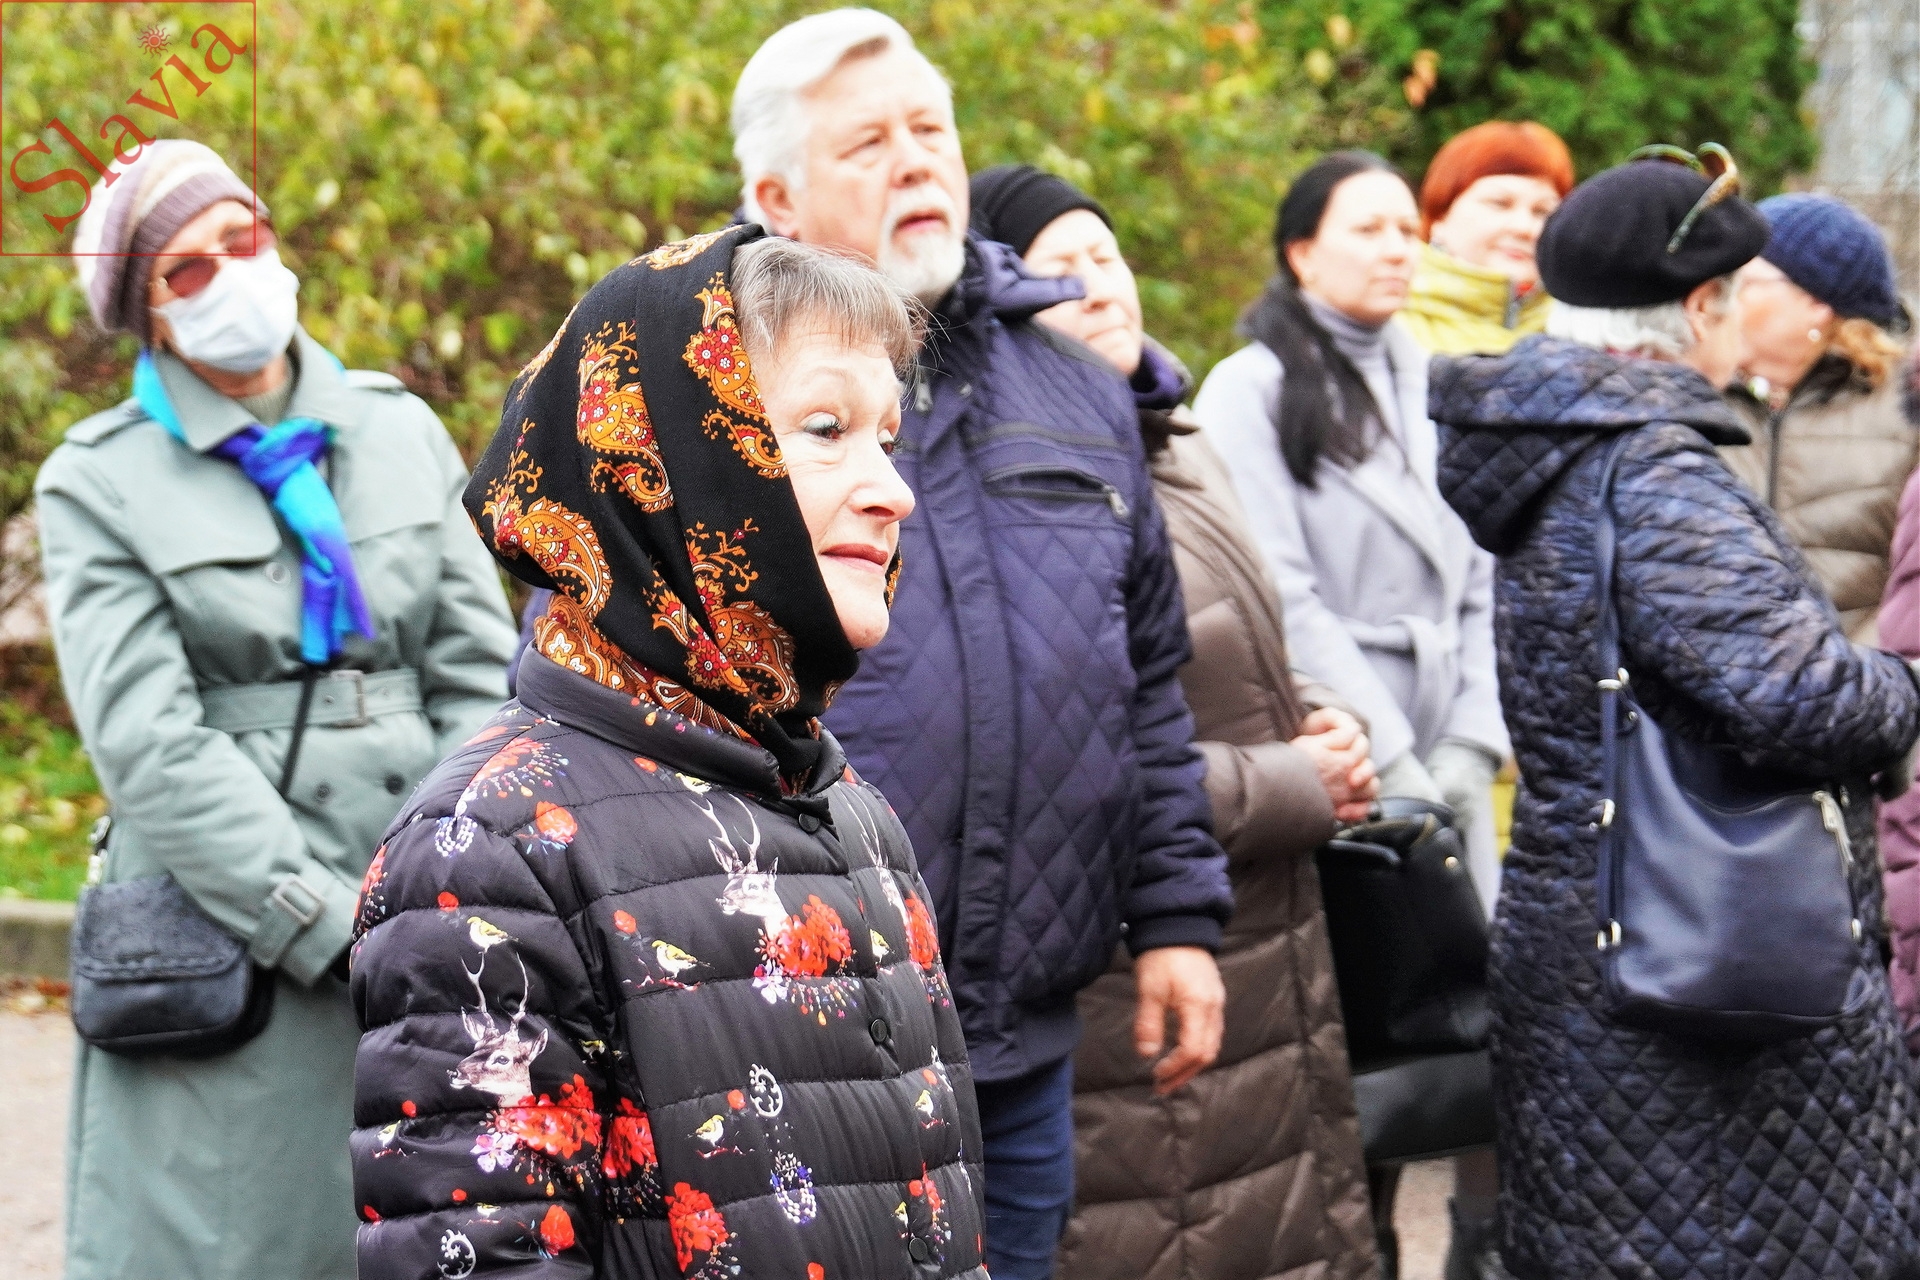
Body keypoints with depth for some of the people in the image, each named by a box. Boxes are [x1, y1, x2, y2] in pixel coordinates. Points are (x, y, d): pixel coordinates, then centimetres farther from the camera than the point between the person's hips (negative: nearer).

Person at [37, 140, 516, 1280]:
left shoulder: (401, 432, 13)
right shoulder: (101, 484, 1)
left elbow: (479, 676, 9)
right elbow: (150, 744, -8)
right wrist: (333, 921, -15)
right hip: (227, 951, -3)